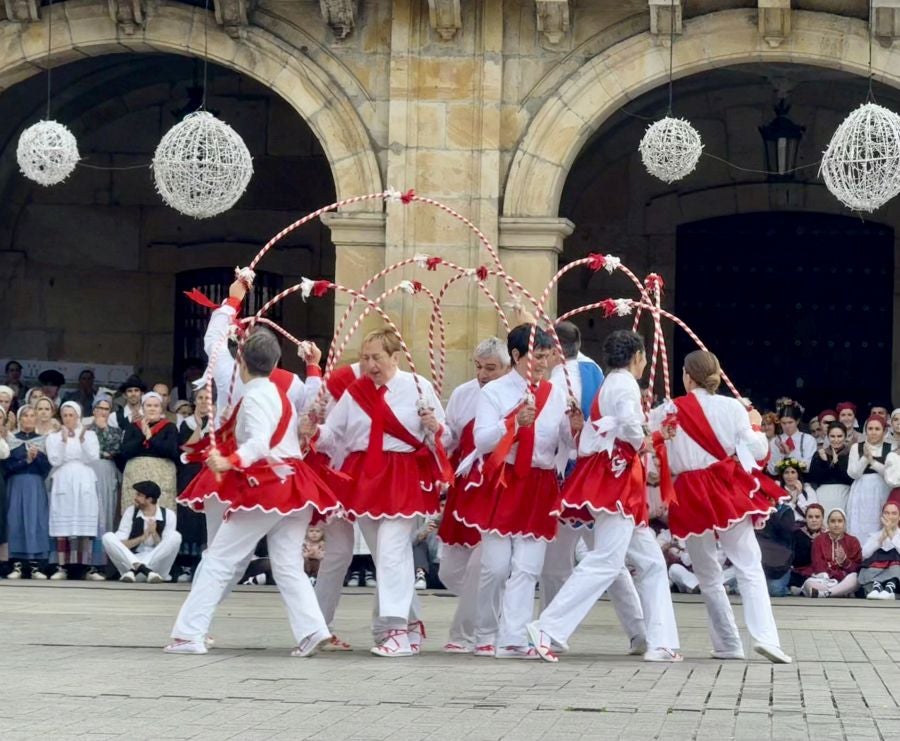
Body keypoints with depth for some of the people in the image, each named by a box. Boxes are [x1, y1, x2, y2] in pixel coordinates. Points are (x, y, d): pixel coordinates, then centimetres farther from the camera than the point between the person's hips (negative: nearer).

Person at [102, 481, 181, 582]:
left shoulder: (168, 515, -1)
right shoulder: (130, 512, 2)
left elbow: (166, 549, -5)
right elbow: (119, 544, -7)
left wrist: (154, 534, -21)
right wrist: (143, 537, -20)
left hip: (157, 563, -1)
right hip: (131, 560, 1)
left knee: (175, 537, -25)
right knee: (108, 537, -21)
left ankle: (134, 570, -30)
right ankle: (145, 570, -38)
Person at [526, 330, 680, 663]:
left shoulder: (609, 385, 21)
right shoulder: (625, 383, -8)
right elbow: (629, 423, -27)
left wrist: (657, 437, 26)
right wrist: (640, 443, -8)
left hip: (614, 475, 11)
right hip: (617, 477, -11)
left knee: (651, 562, 10)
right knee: (605, 561, -15)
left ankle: (661, 643, 7)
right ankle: (547, 629, -19)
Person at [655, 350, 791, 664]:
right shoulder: (732, 407, -3)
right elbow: (758, 451, 0)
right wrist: (755, 425, 19)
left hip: (690, 496, 0)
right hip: (729, 491, 0)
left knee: (708, 576, 13)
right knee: (749, 568, 0)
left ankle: (727, 644, 13)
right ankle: (765, 635, -16)